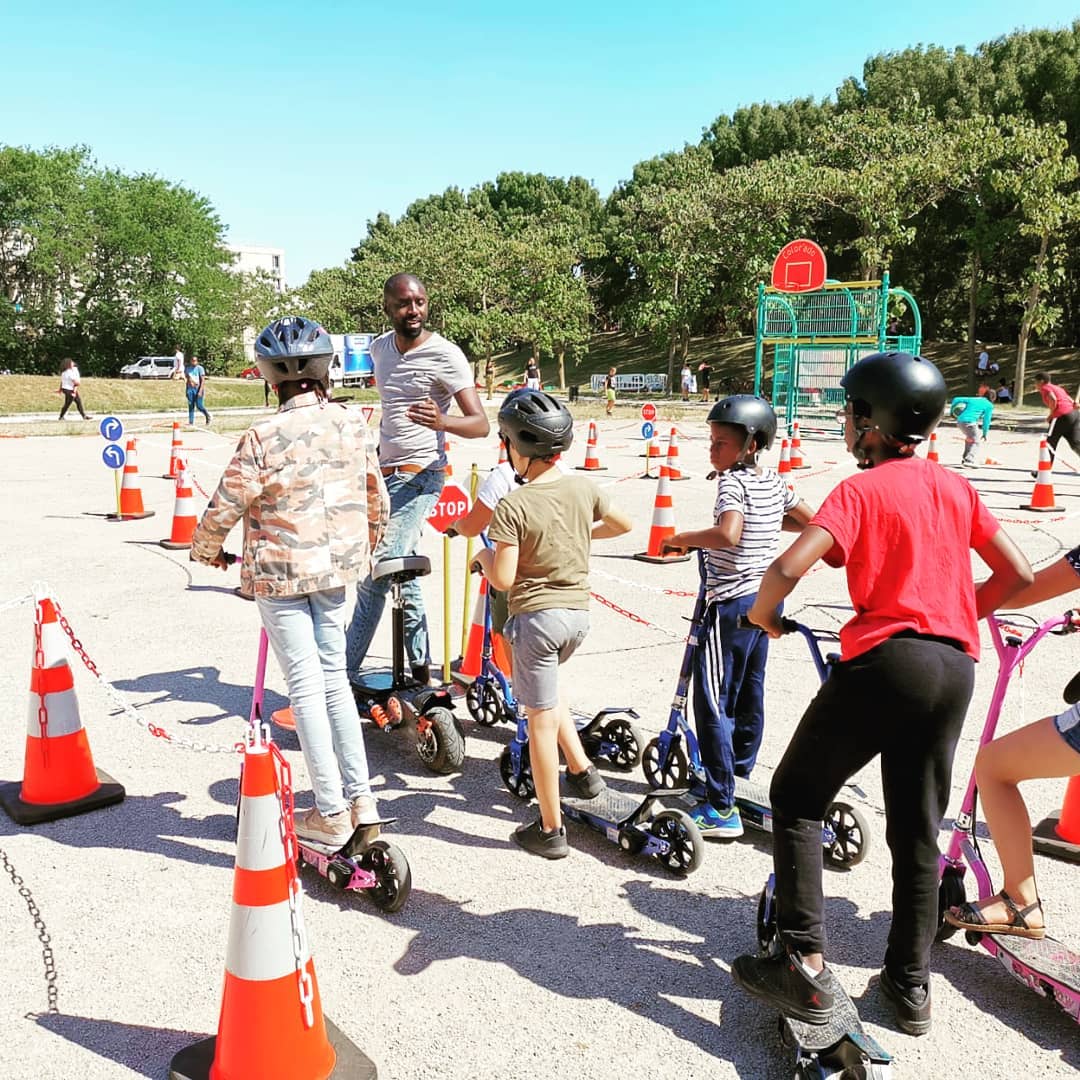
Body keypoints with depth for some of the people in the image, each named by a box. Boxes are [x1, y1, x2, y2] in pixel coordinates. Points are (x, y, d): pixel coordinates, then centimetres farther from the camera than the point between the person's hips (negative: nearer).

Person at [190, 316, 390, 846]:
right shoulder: (352, 421, -2)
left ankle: (331, 813, 11)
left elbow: (223, 509, -11)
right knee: (334, 676, 17)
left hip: (279, 573, -5)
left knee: (306, 687, 3)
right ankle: (360, 797, 21)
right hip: (336, 568, 5)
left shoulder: (263, 437, -18)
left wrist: (206, 550, 11)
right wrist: (365, 545, 26)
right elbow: (378, 496, 8)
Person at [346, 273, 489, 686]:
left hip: (418, 476, -8)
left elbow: (481, 424, -19)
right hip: (385, 474, 8)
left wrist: (442, 422, -38)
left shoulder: (445, 354, -13)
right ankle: (421, 671, 21)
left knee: (376, 575, -14)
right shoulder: (379, 348, 9)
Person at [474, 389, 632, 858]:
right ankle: (582, 768, 25)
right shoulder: (583, 488, -1)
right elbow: (623, 524, 16)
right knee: (546, 690, 32)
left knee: (541, 720, 3)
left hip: (536, 616, -6)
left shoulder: (512, 507, -18)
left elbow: (502, 579, -18)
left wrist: (483, 555, 2)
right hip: (578, 611, 6)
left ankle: (551, 830, 12)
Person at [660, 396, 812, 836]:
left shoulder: (732, 482, -16)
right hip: (764, 598, 9)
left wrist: (681, 539, -19)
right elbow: (812, 522, 19)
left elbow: (727, 535, -33)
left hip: (730, 603, -9)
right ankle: (738, 773, 36)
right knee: (750, 694, 20)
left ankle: (721, 808, -6)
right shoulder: (774, 482, 8)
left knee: (712, 702, -6)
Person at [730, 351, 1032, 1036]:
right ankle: (911, 984, 27)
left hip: (884, 661, -6)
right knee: (918, 830, 18)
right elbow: (1018, 575, 11)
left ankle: (806, 966, 5)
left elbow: (789, 567, -20)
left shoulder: (860, 491, -6)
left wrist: (762, 613, -1)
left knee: (797, 798, 10)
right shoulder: (957, 487, 10)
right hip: (956, 667, 6)